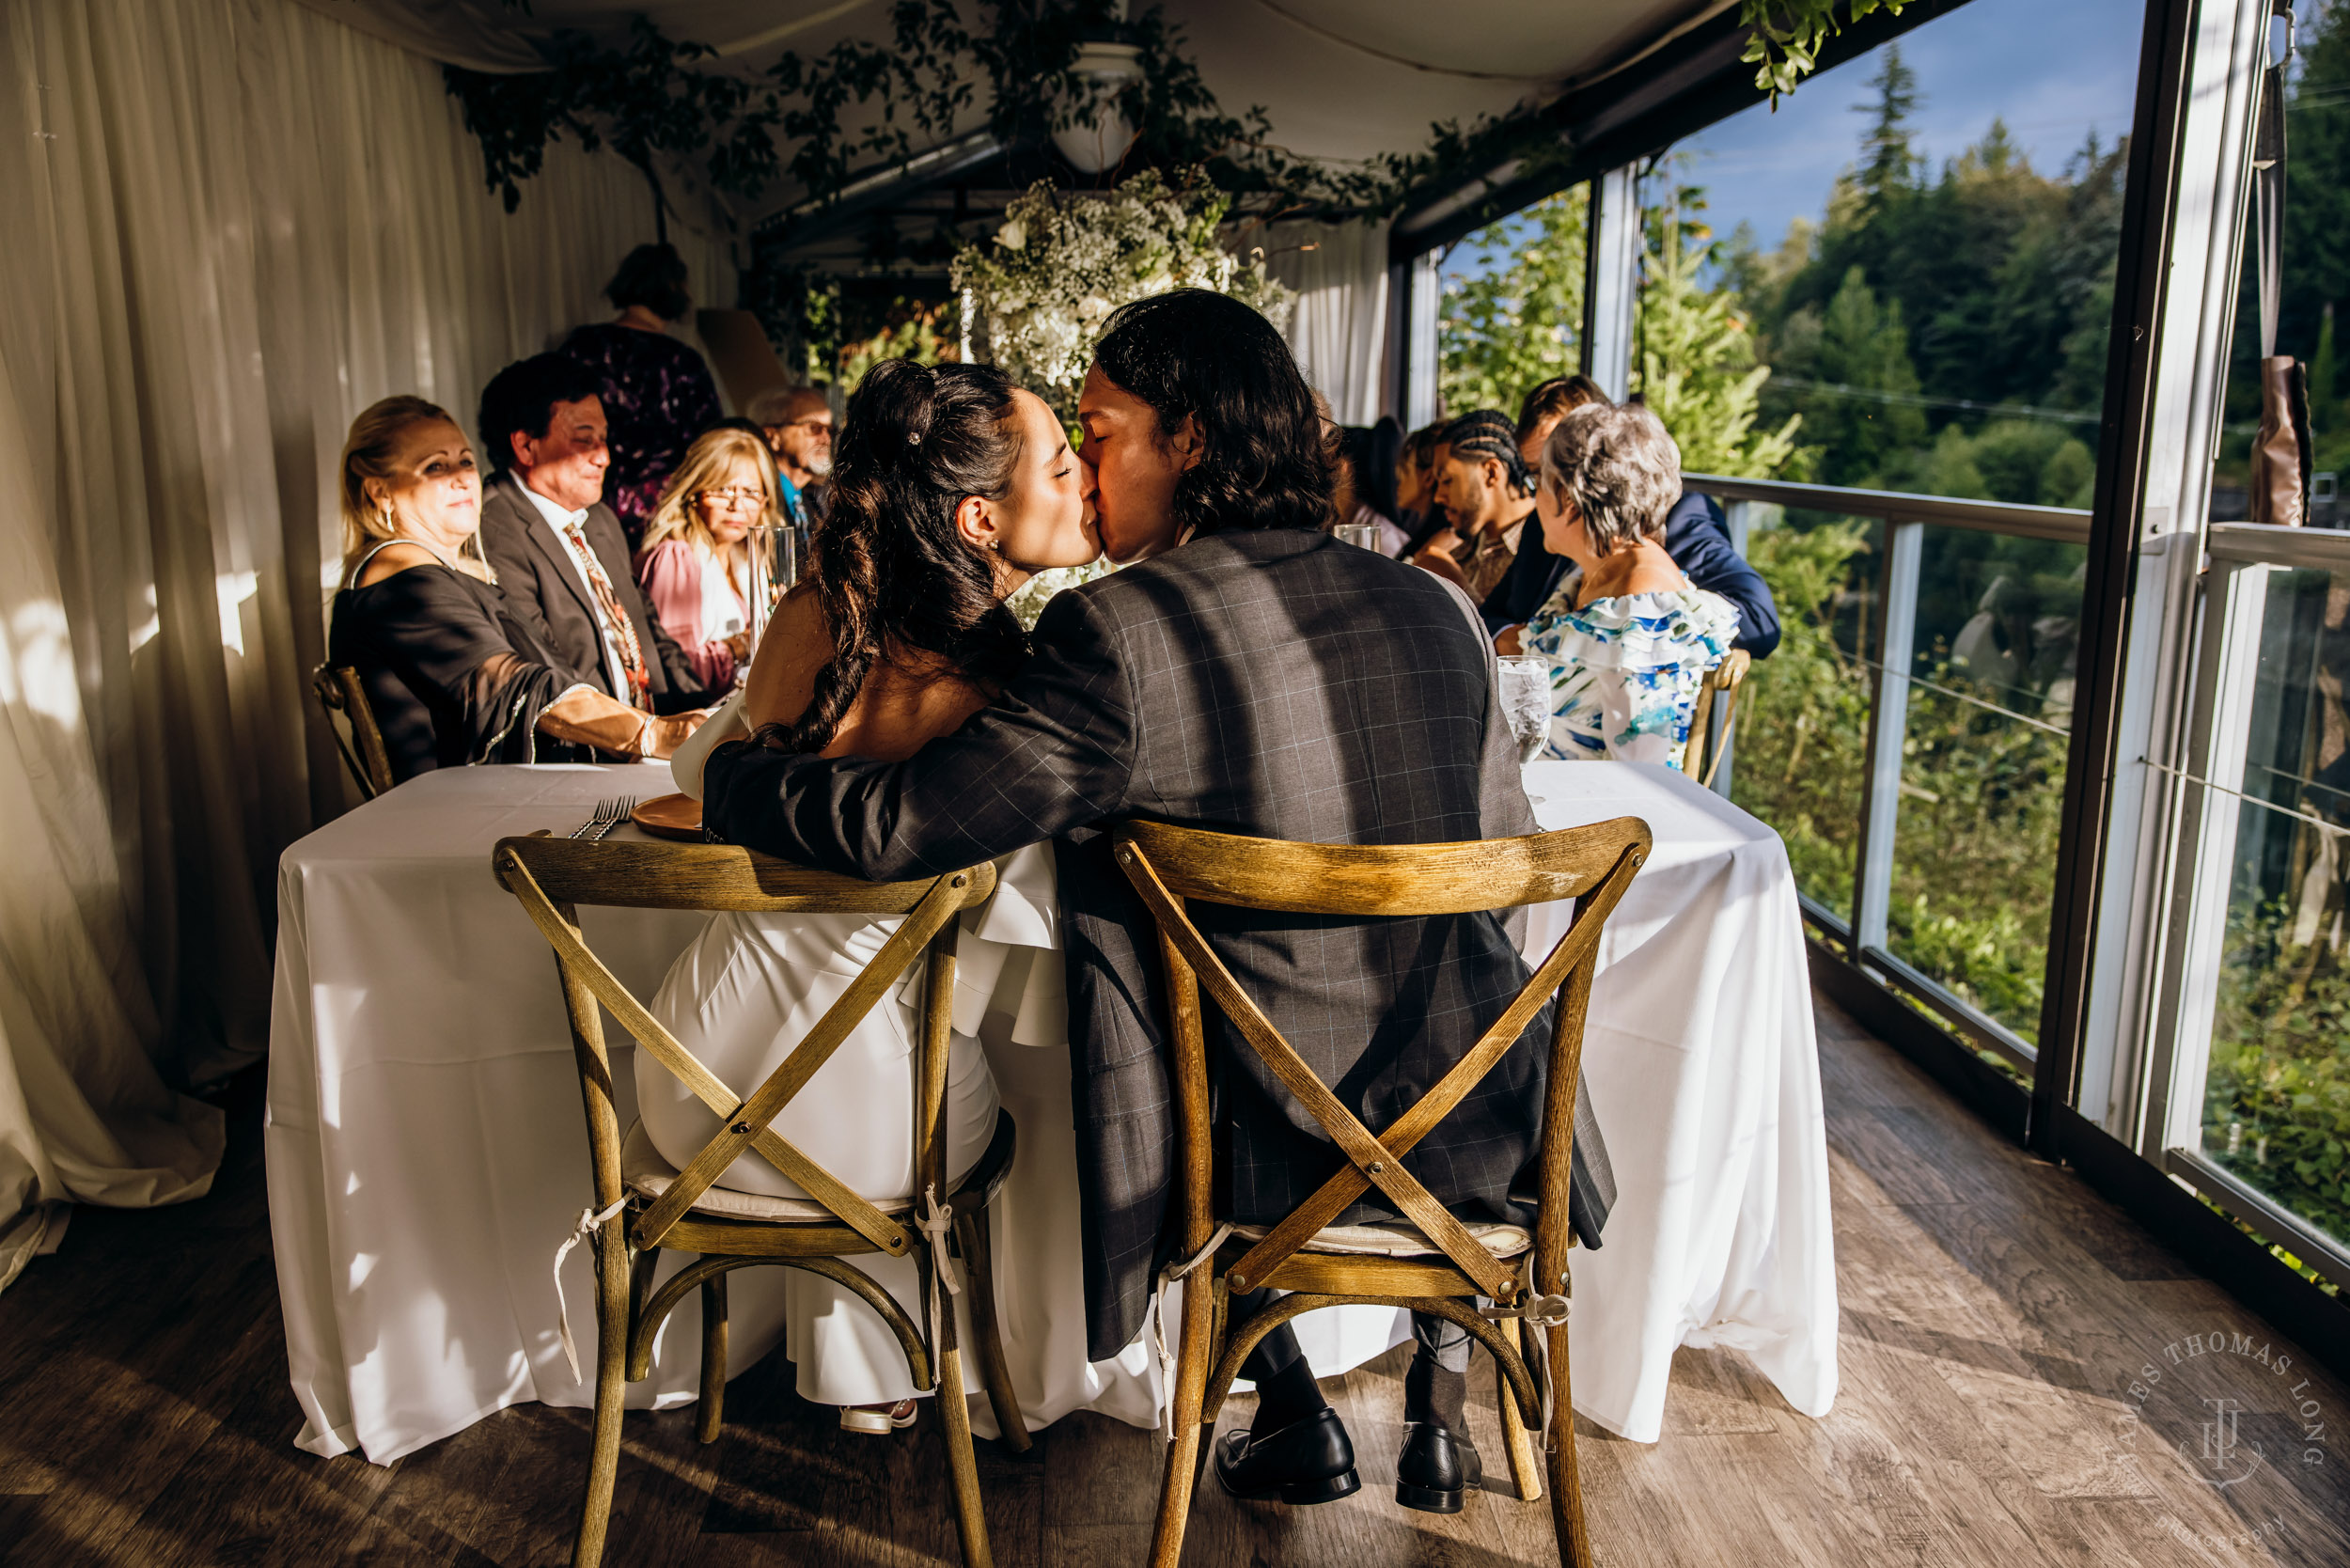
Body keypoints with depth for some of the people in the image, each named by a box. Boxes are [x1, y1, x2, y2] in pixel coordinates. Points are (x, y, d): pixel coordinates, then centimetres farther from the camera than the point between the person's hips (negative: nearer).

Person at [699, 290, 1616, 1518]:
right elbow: (1508, 854, 8)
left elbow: (898, 824, -19)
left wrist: (721, 776, 0)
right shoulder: (1435, 605, -2)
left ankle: (1294, 1415, 33)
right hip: (1482, 1128, 4)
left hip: (1277, 1151, -3)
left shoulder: (1120, 632, -18)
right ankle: (1439, 1403, 38)